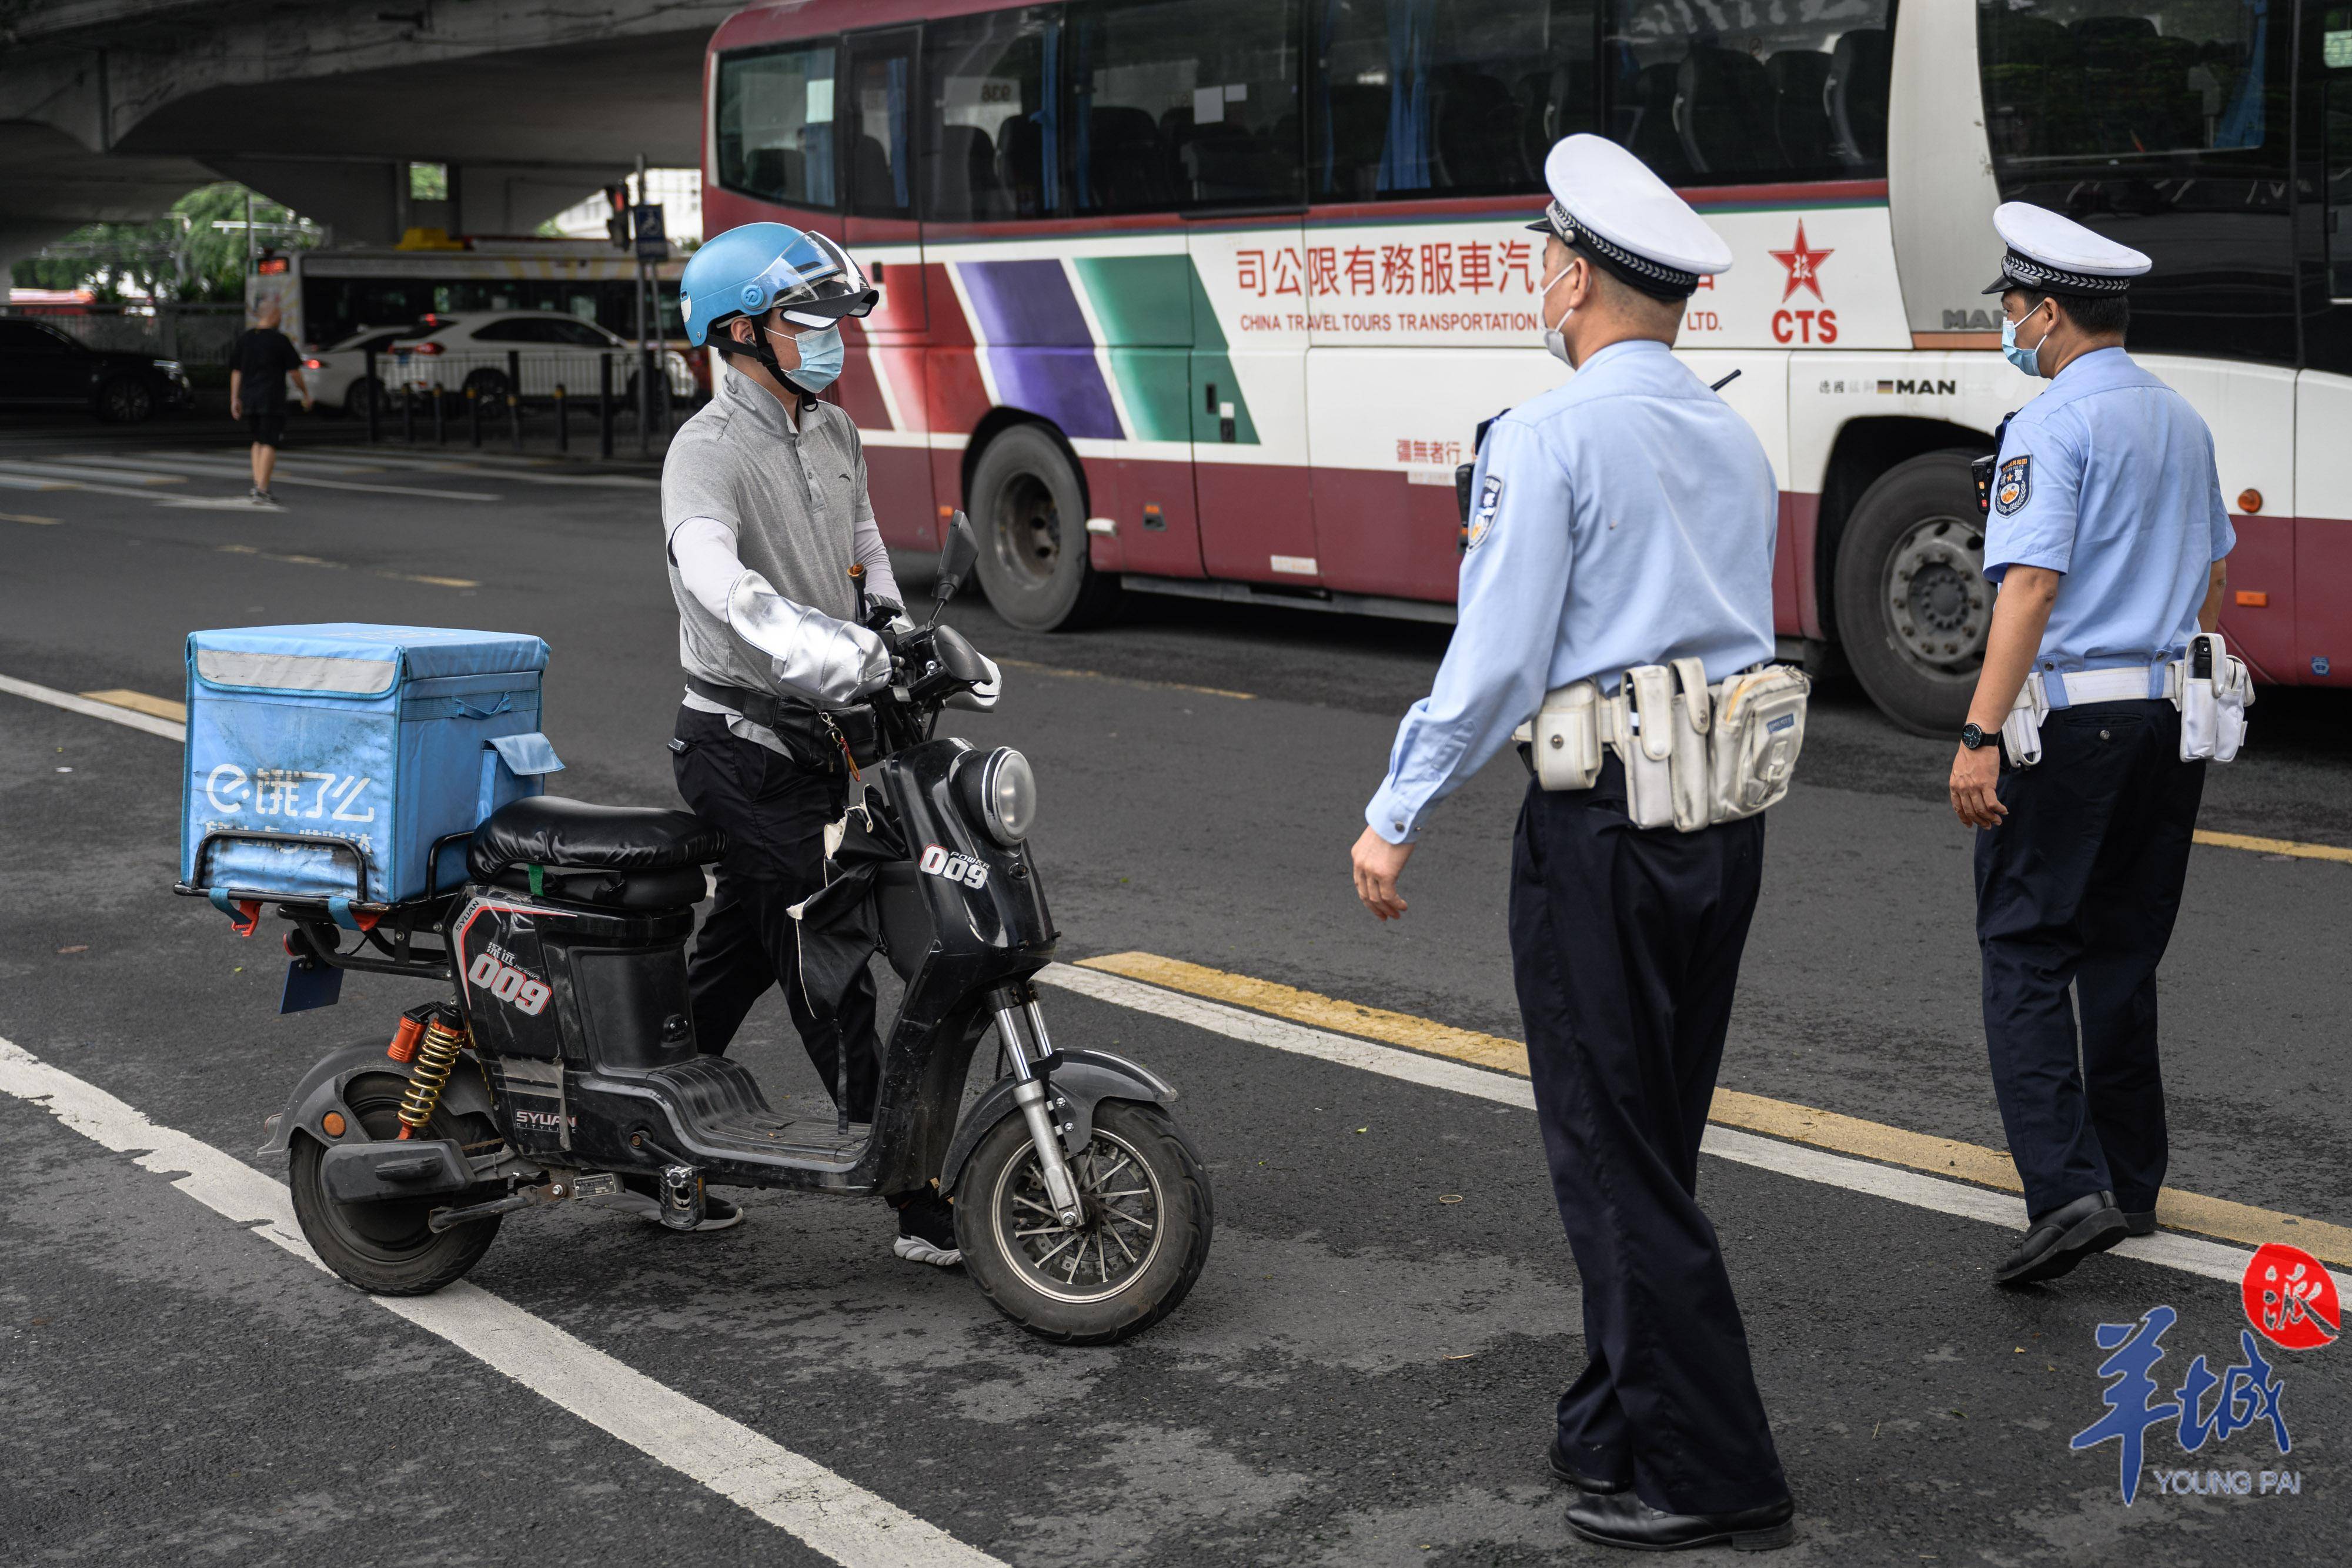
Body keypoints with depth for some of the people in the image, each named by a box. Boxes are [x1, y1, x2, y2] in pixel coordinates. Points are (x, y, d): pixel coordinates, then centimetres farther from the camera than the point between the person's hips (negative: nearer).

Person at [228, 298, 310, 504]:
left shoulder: (244, 339, 7)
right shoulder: (280, 340, -7)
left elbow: (236, 371, 9)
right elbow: (294, 371, -4)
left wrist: (235, 399, 14)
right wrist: (306, 394, 8)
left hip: (249, 397, 5)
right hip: (272, 399, -5)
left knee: (258, 441, 19)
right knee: (269, 444, -3)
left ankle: (257, 485, 10)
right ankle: (261, 491, -9)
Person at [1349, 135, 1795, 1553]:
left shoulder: (1551, 437, -11)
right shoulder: (1739, 442, 12)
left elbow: (1496, 658, -14)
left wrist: (1397, 820, -6)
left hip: (1602, 824, -8)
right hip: (1730, 813, 8)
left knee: (1613, 1157, 0)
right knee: (1656, 1145, 17)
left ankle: (1712, 1477, 3)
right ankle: (1620, 1427, 27)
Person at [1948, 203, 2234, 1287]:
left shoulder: (2050, 427, -12)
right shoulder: (2184, 422, 13)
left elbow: (2030, 588, -21)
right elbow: (2214, 578, 20)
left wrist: (1980, 736, -23)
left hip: (2069, 716, -8)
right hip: (2170, 712, 8)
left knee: (2026, 954, -4)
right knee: (2123, 953, 16)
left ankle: (2067, 1189, -15)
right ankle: (2130, 1183, 22)